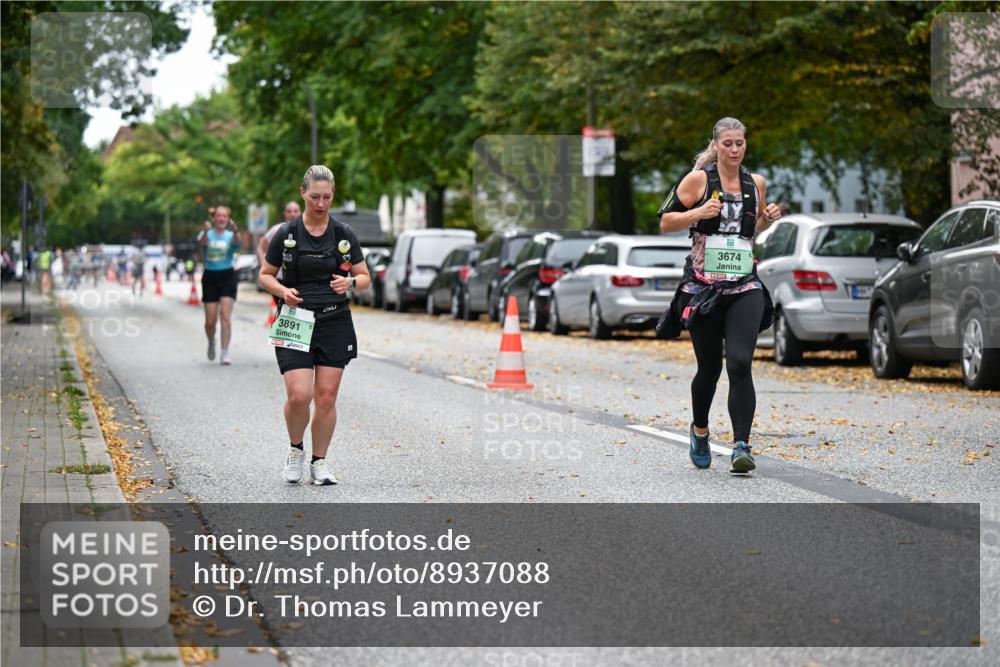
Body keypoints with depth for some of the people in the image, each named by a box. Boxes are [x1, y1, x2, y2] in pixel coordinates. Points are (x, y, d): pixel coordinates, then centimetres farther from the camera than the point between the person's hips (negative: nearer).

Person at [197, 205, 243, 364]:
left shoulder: (231, 236, 3)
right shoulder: (207, 235, 4)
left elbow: (238, 243, -20)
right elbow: (202, 243, -20)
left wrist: (235, 231, -42)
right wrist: (206, 232, -42)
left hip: (227, 276, -1)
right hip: (210, 277, 1)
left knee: (225, 315, -14)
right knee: (210, 321, 1)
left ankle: (225, 352, -12)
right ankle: (211, 342, 33)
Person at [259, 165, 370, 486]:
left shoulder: (344, 234, 3)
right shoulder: (286, 234, -1)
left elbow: (364, 276, 9)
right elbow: (265, 275, 7)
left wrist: (350, 283, -13)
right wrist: (283, 291, -13)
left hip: (335, 324, 2)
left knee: (326, 397, 0)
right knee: (299, 395, -14)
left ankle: (319, 462, 15)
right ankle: (295, 448, 14)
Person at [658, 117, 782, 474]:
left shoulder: (756, 183, 9)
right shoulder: (698, 179, -2)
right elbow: (665, 222, -1)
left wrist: (768, 219, 3)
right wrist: (699, 212, -17)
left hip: (745, 287, 2)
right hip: (703, 286, -2)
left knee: (740, 364, -16)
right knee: (709, 368, 9)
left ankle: (741, 447, -18)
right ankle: (699, 430, 37)